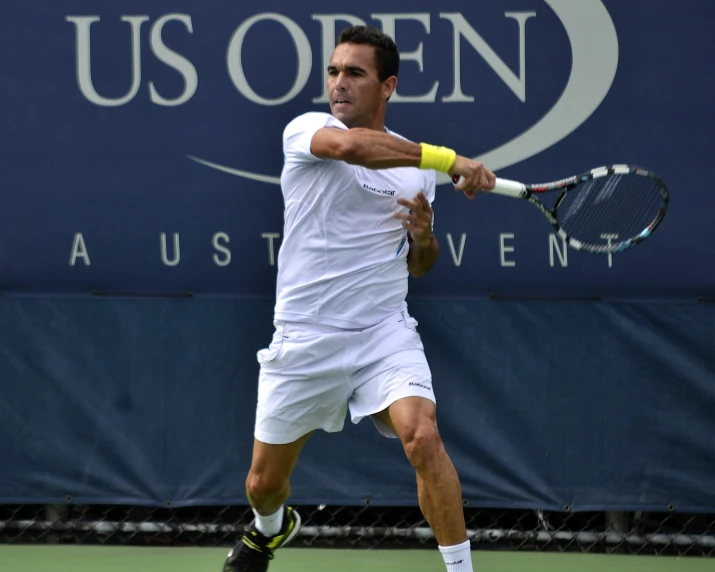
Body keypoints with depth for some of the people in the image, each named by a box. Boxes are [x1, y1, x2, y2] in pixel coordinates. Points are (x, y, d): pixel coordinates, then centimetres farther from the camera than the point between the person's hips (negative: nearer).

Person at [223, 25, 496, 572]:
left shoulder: (417, 166, 8)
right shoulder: (306, 130, -6)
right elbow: (349, 145, -32)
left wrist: (424, 236, -4)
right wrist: (449, 159, -35)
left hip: (384, 334, 1)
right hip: (305, 338, -1)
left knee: (423, 438, -27)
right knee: (264, 482, 12)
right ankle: (271, 528, 49)